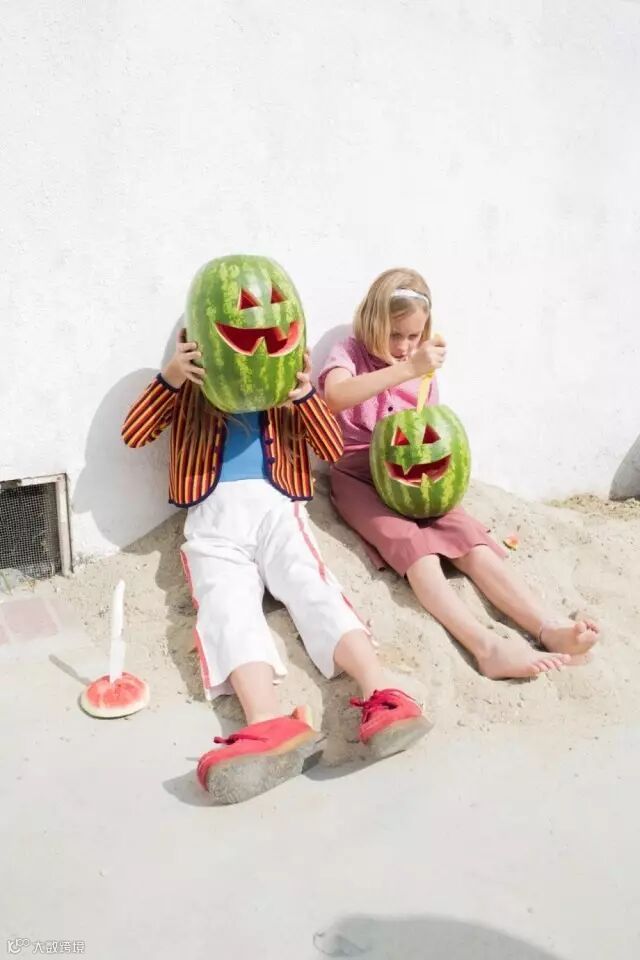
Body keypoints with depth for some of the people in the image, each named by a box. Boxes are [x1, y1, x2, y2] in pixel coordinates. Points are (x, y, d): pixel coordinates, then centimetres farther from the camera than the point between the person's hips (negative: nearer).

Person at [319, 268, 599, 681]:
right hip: (358, 478, -5)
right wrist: (406, 369, -34)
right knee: (412, 543, -31)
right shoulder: (349, 353, -4)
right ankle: (488, 646, -46)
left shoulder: (424, 370, 13)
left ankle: (549, 628, -36)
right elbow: (334, 397, -28)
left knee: (468, 537, -22)